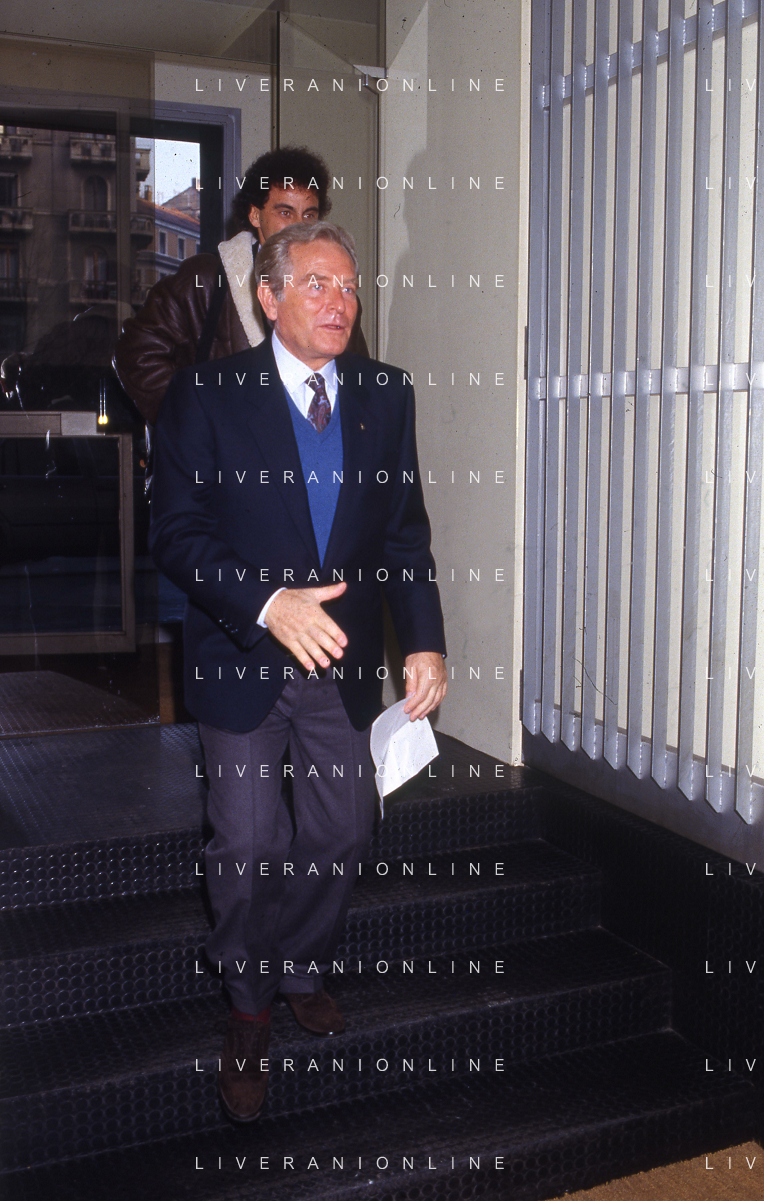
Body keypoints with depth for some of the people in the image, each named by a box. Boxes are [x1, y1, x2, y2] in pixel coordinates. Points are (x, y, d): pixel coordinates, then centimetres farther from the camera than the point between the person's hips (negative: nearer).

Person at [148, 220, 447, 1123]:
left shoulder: (386, 396, 1)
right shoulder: (206, 396, -10)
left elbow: (404, 528, 2)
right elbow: (176, 533, -14)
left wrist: (423, 638, -11)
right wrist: (267, 603, -29)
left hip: (345, 660, 4)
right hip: (243, 660, -3)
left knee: (343, 831, 13)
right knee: (249, 845, 4)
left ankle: (300, 969, 42)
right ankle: (248, 1010, 31)